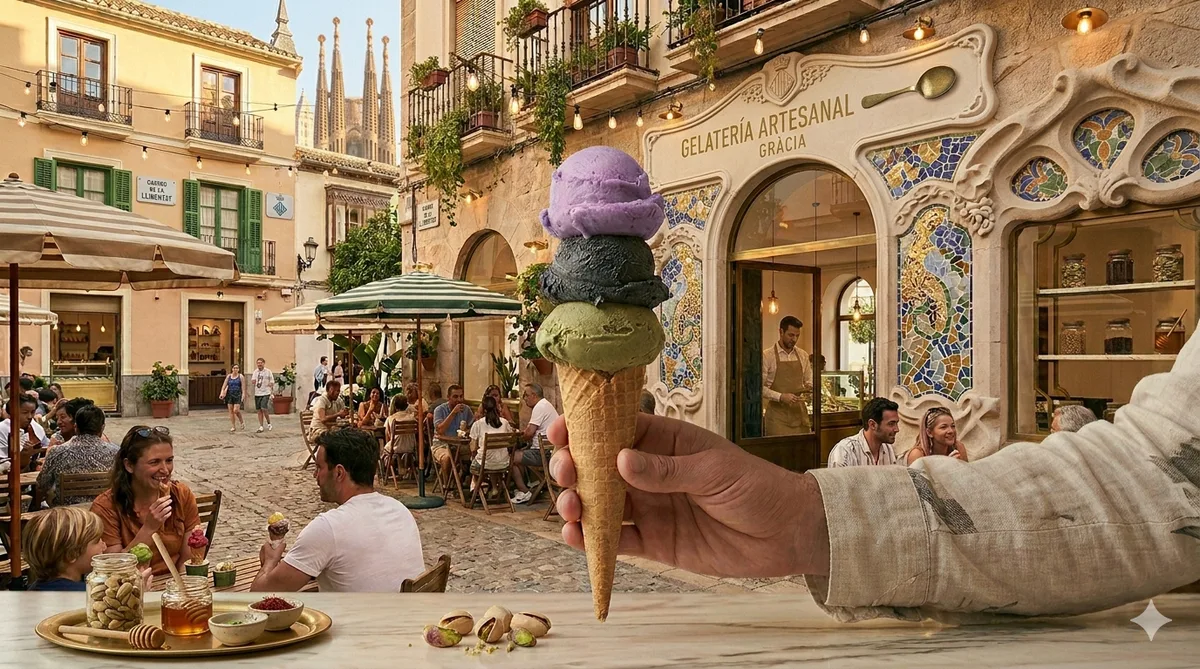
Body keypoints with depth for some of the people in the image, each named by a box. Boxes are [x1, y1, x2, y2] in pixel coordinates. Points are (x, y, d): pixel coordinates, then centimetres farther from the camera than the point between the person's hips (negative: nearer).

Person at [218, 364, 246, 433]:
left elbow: (243, 386, -5)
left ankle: (242, 421, 14)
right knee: (231, 411, 4)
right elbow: (224, 385, 5)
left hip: (237, 395, -4)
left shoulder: (241, 376, 0)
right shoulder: (228, 376, 9)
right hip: (230, 395, 4)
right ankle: (233, 427, 10)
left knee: (236, 410, -13)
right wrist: (222, 393, -8)